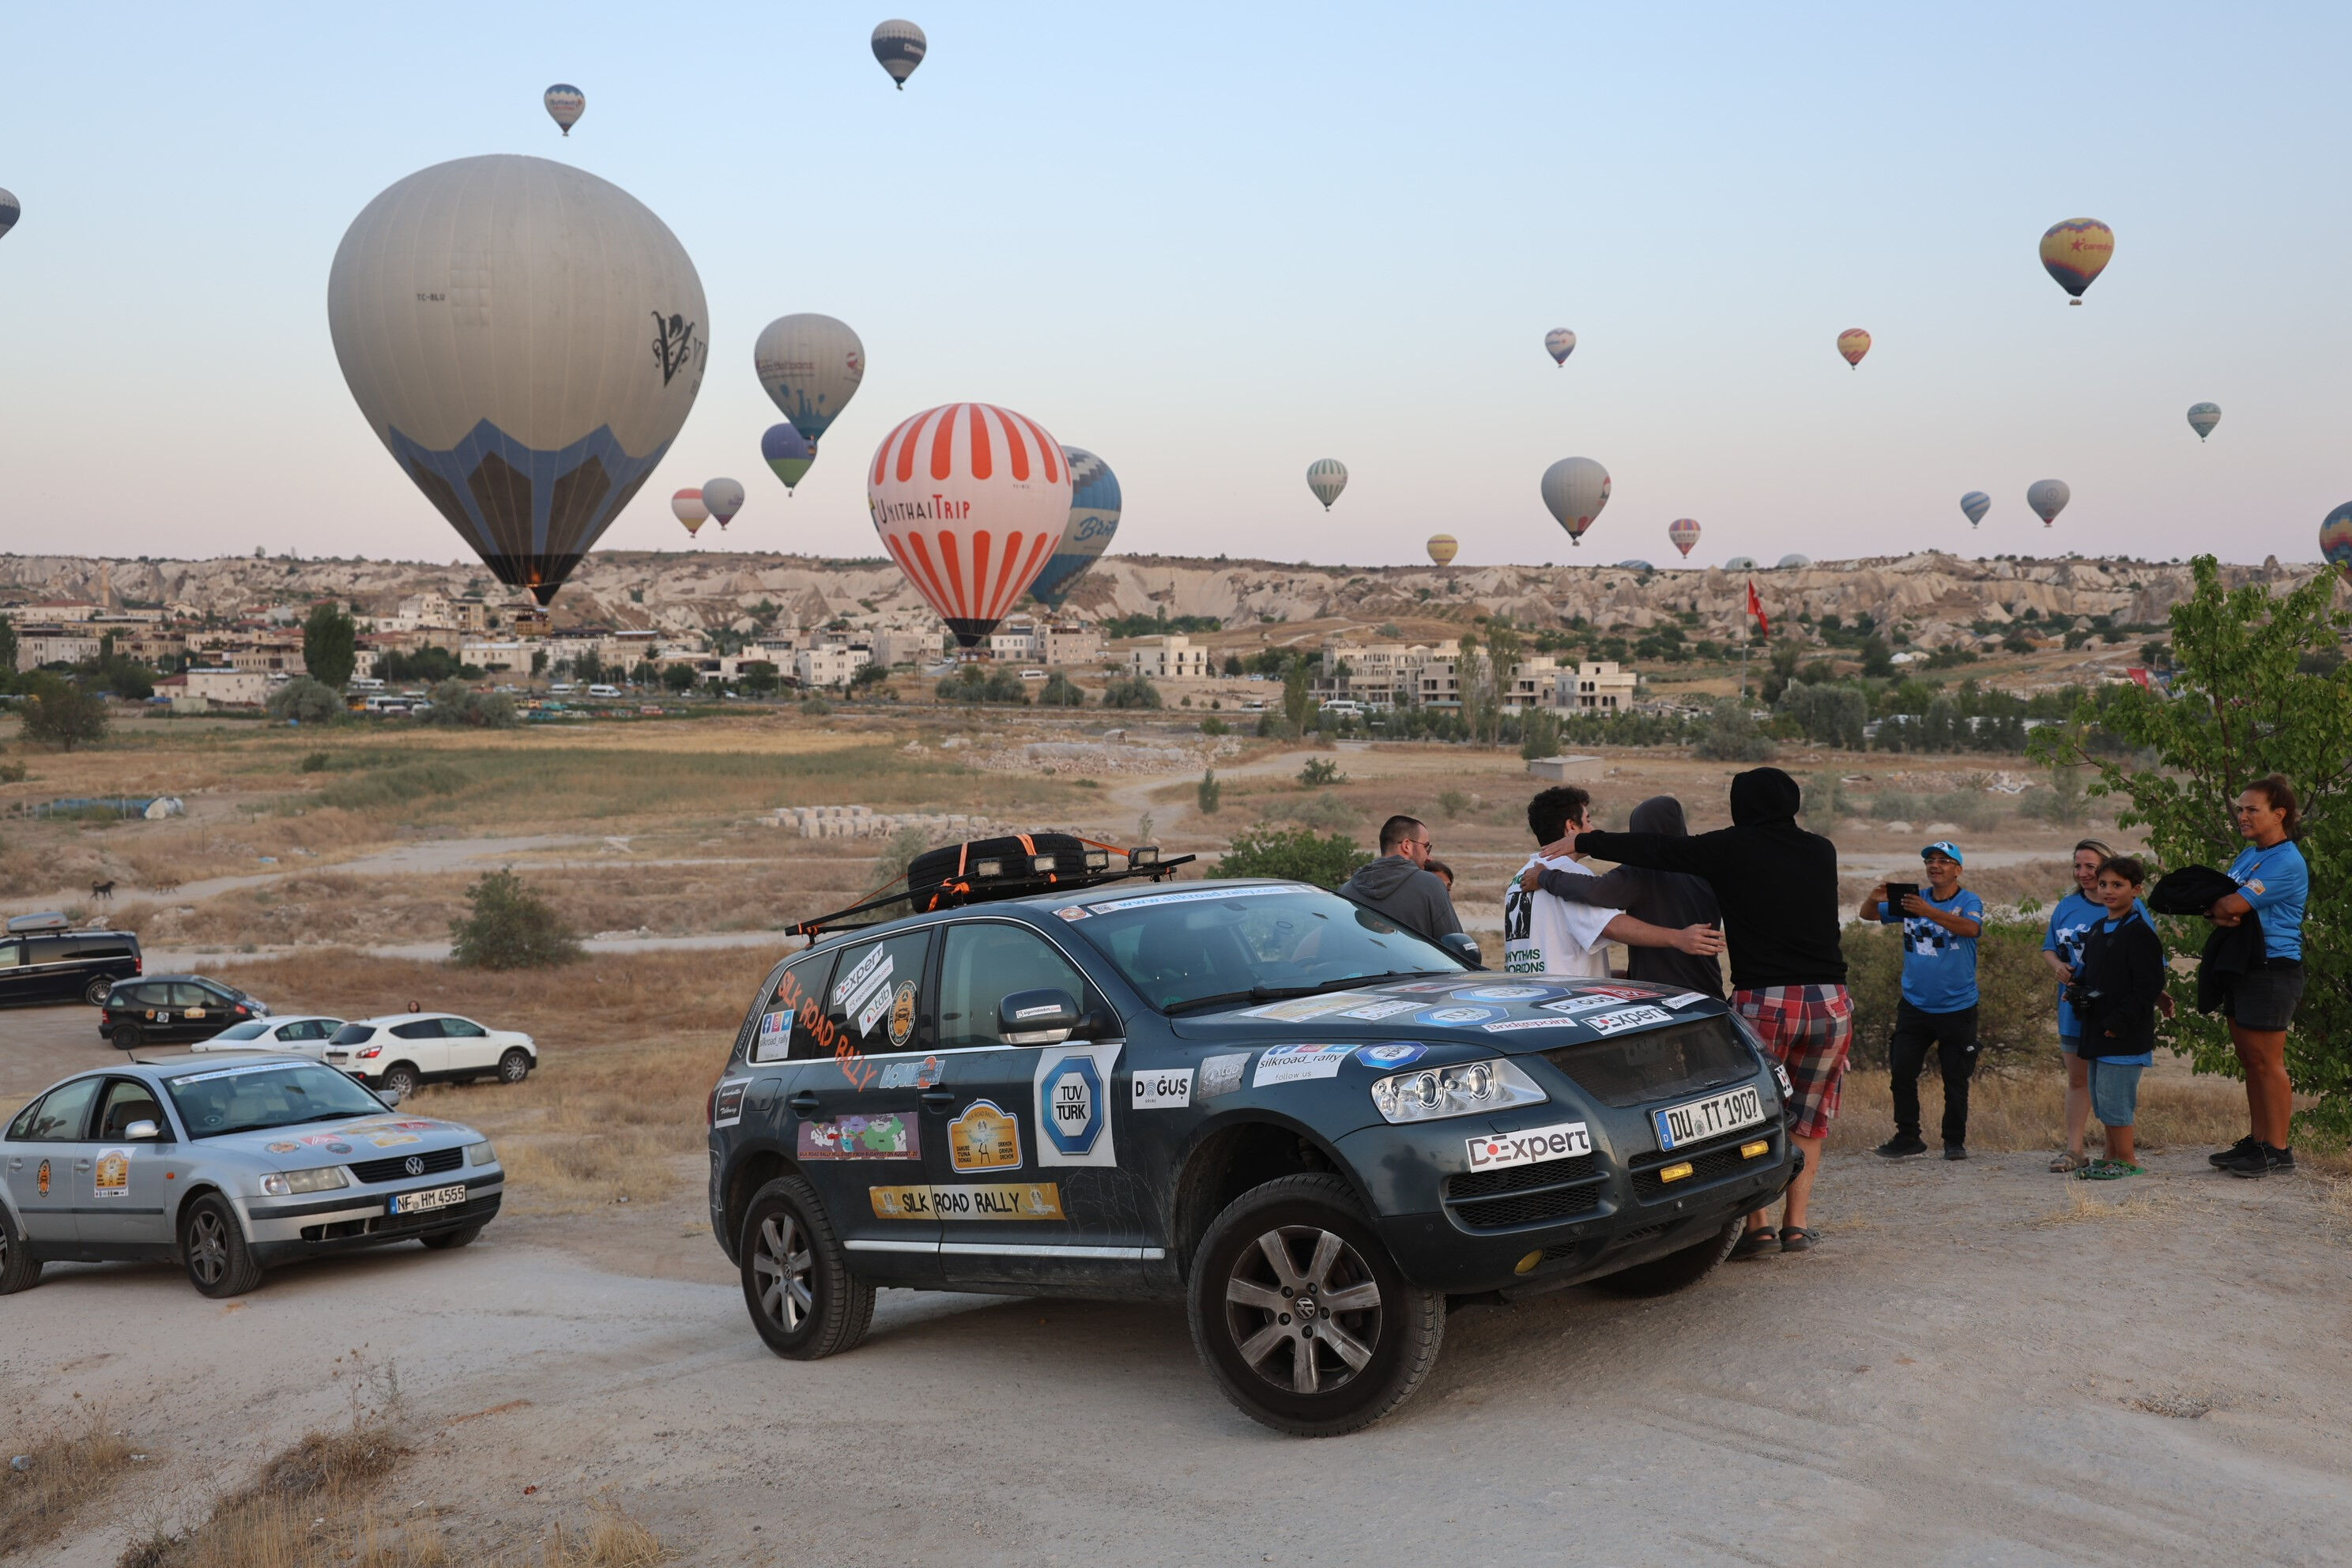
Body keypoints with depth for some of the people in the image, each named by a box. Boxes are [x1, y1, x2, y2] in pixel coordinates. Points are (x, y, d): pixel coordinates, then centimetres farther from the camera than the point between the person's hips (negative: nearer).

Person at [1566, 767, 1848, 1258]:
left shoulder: (1732, 849, 1)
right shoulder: (1821, 851, 14)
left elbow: (1656, 851, -3)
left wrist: (1585, 843, 7)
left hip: (1762, 1001, -4)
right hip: (1830, 999, 4)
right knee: (1808, 1121, 17)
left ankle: (1759, 1225, 2)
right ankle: (1797, 1223, 13)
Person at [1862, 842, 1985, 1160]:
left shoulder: (1969, 902, -4)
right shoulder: (1910, 899, 8)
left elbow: (1971, 927, -26)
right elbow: (1868, 915, 6)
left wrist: (1928, 912, -39)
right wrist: (1874, 898, -19)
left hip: (1957, 1008, -3)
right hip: (1914, 1005, 3)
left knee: (1956, 1079, 5)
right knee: (1902, 1073, -2)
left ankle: (1955, 1141, 18)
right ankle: (1907, 1138, 7)